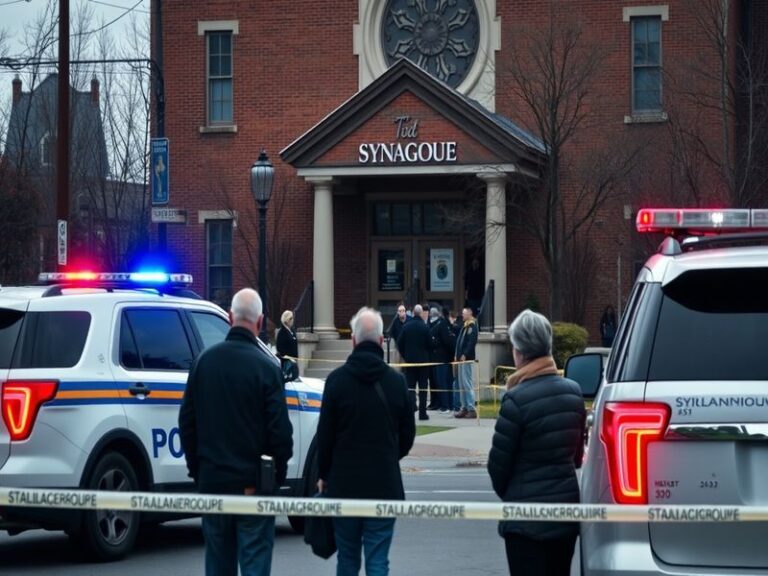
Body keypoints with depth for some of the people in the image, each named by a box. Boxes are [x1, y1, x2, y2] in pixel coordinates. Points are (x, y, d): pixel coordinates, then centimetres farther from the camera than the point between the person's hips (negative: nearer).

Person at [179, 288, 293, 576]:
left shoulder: (204, 361, 3)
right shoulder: (266, 367, -12)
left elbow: (186, 422, 9)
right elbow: (280, 429, -11)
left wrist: (196, 469, 17)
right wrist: (279, 473, 3)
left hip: (212, 479, 4)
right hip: (253, 483, -4)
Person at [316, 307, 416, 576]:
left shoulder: (337, 379, -6)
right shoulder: (396, 381, -2)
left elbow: (325, 433, -3)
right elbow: (408, 434, 7)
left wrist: (324, 474, 12)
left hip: (344, 483, 0)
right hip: (384, 484, 0)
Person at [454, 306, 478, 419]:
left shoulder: (472, 326, -11)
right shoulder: (464, 326, 18)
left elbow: (472, 342, -20)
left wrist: (465, 355, -22)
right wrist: (457, 356, 13)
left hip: (467, 359, -10)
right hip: (461, 359, 10)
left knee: (467, 384, -10)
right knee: (462, 384, 12)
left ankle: (471, 409, -9)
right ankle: (464, 408, 16)